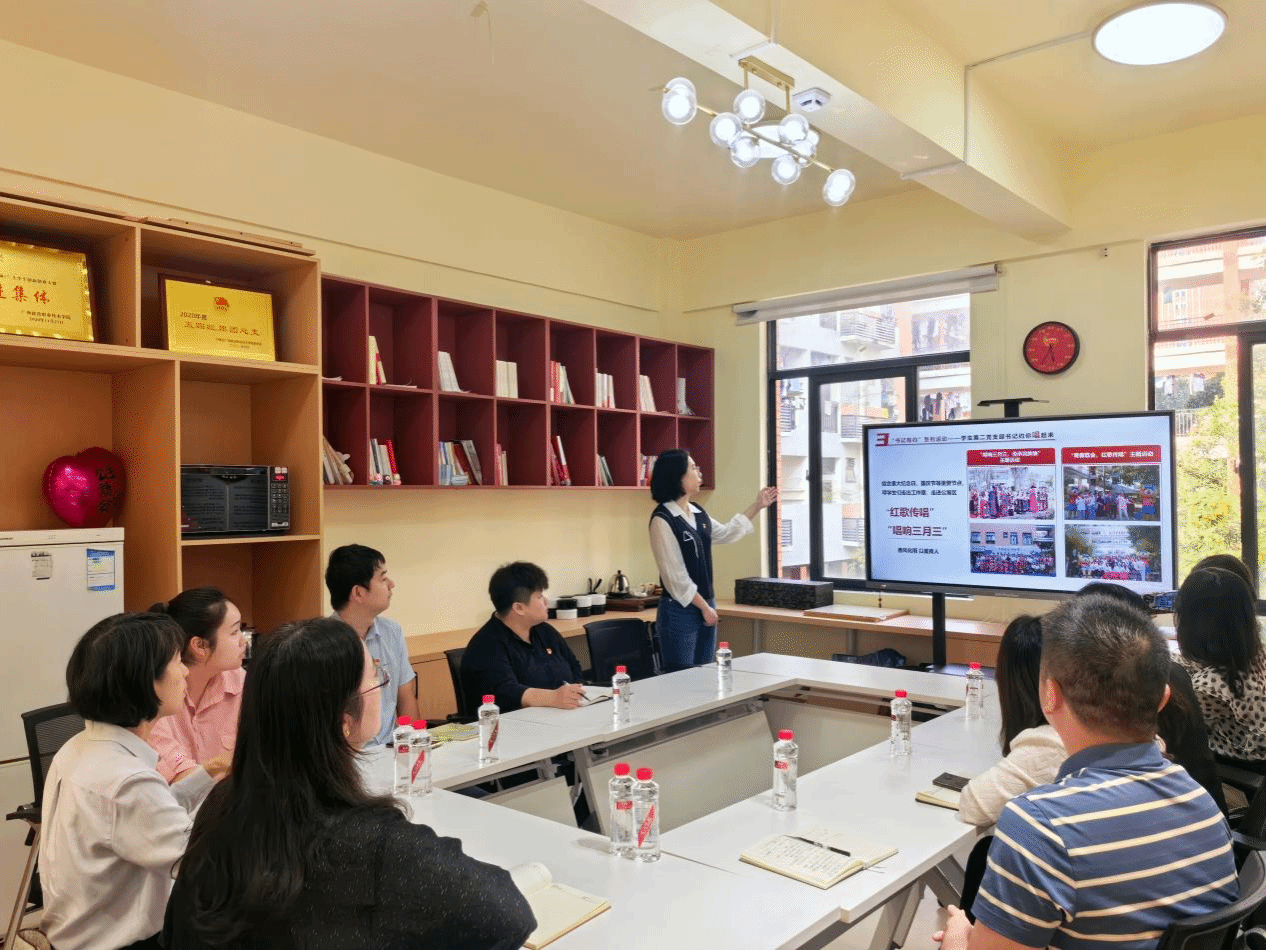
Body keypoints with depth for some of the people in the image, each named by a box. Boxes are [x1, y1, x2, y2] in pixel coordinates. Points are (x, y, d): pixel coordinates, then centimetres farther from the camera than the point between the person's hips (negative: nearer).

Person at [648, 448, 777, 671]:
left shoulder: (697, 513, 8)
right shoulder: (663, 520, -16)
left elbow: (725, 534, 27)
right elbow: (675, 575, -17)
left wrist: (757, 506, 29)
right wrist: (704, 607, -11)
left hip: (705, 606, 8)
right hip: (679, 612, -8)